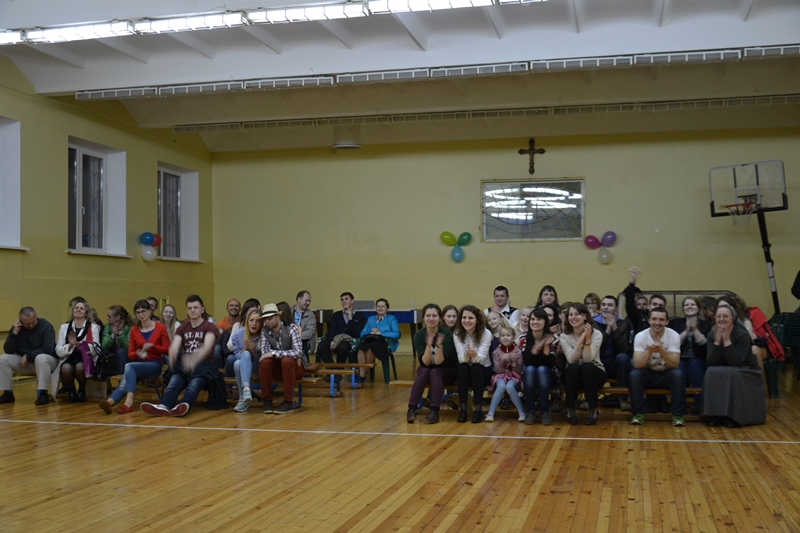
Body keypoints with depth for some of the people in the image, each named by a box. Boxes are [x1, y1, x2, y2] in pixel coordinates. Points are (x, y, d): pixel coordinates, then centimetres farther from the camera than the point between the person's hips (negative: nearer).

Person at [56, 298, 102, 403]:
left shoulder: (93, 327, 4)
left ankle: (82, 391, -2)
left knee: (79, 367, -35)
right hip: (69, 359, 1)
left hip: (85, 359, -1)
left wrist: (80, 344, -22)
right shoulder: (64, 327, 11)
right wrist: (70, 345, -17)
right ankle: (71, 391, -1)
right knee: (66, 368, -33)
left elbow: (96, 349, -7)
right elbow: (58, 351, 3)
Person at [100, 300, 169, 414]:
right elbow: (130, 354, 9)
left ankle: (129, 402, -48)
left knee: (129, 366, -34)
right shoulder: (134, 330, 8)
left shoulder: (160, 327, -1)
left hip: (155, 365, -4)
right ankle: (110, 402, -53)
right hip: (138, 364, 4)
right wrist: (138, 354, -15)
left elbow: (167, 350, -2)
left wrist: (152, 346, -19)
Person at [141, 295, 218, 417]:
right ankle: (163, 406, -54)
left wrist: (194, 359, -39)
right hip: (184, 367, 3)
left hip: (204, 367, -3)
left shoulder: (210, 327, 4)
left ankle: (184, 406, -62)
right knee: (173, 383, -28)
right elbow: (174, 345, -3)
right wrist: (172, 356, -30)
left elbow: (207, 346, -17)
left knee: (194, 385, -35)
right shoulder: (182, 328, 17)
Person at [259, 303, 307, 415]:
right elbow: (265, 352, -16)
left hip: (296, 367, -3)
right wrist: (291, 354, -26)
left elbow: (298, 352, -28)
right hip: (278, 367, 3)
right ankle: (267, 400, -16)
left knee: (287, 360, -36)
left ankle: (288, 402, -27)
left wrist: (274, 353, -34)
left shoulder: (291, 328, -18)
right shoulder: (265, 331, -6)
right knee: (265, 361, -27)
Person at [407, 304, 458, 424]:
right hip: (427, 370, 2)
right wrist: (429, 345, -37)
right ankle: (412, 409, -35)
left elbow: (439, 362, -26)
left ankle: (434, 412, -39)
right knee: (424, 371, -30)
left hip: (448, 371, -2)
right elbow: (425, 362, -22)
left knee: (435, 372, -32)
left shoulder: (447, 334, -20)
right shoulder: (419, 335, -14)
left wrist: (439, 346, -43)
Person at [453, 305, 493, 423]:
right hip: (465, 373, 2)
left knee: (476, 368, -33)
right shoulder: (457, 334, -8)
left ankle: (478, 409, -28)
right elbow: (461, 358, -20)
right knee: (463, 367, -31)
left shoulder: (486, 333, -14)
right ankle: (462, 408, -27)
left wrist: (474, 354, -49)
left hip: (483, 370, -1)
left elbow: (481, 358, -25)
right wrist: (466, 355, -45)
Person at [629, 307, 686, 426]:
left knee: (678, 374, -32)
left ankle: (678, 415, -22)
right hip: (648, 374, 0)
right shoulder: (640, 336, -13)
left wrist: (661, 350, -39)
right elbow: (637, 365, -22)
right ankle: (638, 414, -20)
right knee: (634, 374, -30)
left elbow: (675, 364, -23)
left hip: (667, 375, 0)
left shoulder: (674, 335, -14)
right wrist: (649, 351, -40)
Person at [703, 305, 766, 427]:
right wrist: (717, 341, -27)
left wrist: (727, 341, -34)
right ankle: (717, 414, -20)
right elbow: (711, 362, -17)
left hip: (746, 371, -3)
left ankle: (735, 416, -22)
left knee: (733, 375, -35)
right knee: (711, 373, -28)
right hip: (724, 371, 3)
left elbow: (736, 362, -29)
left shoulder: (742, 334, -20)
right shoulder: (711, 335, -7)